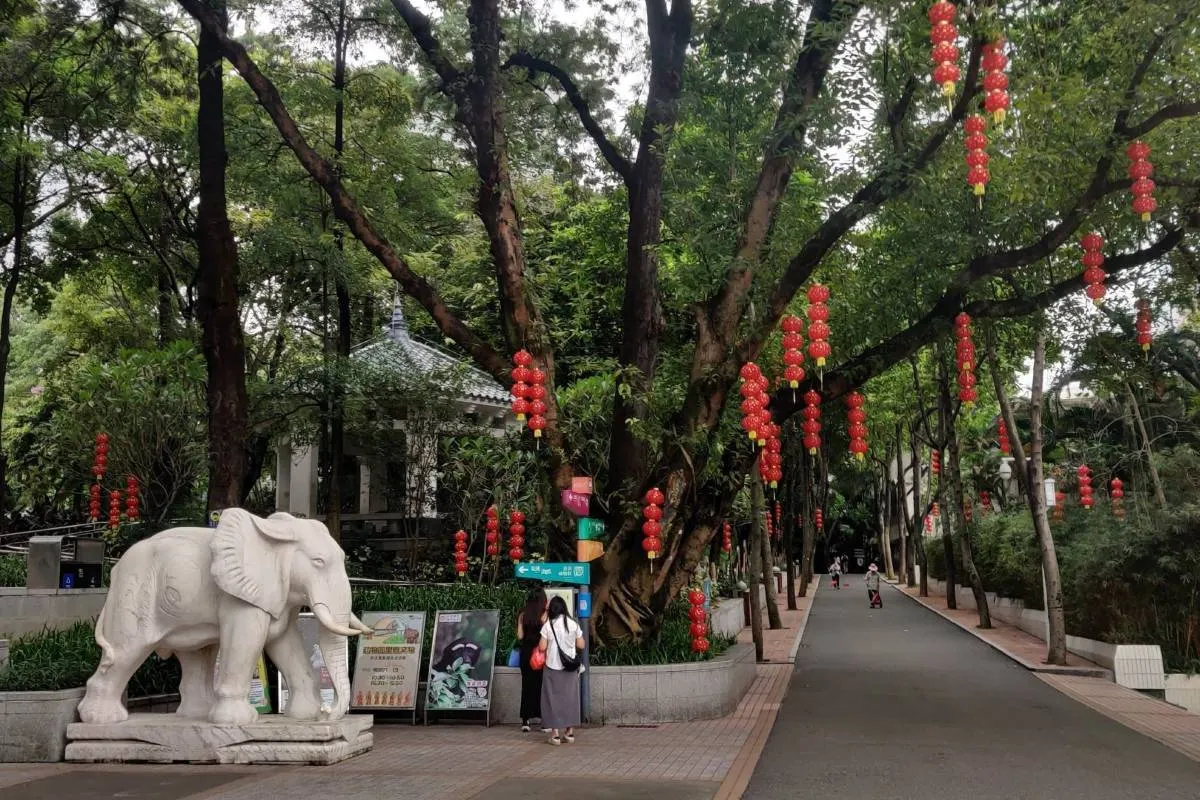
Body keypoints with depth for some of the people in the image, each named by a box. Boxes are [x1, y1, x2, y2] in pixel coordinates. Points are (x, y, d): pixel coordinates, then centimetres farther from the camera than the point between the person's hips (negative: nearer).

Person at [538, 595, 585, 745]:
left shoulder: (548, 625, -7)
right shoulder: (573, 624, -1)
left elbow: (542, 647, -7)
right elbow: (581, 645, 2)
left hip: (553, 667, -2)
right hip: (570, 666, 2)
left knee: (553, 698, 5)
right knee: (570, 697, 10)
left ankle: (555, 733, 4)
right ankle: (569, 732, 13)